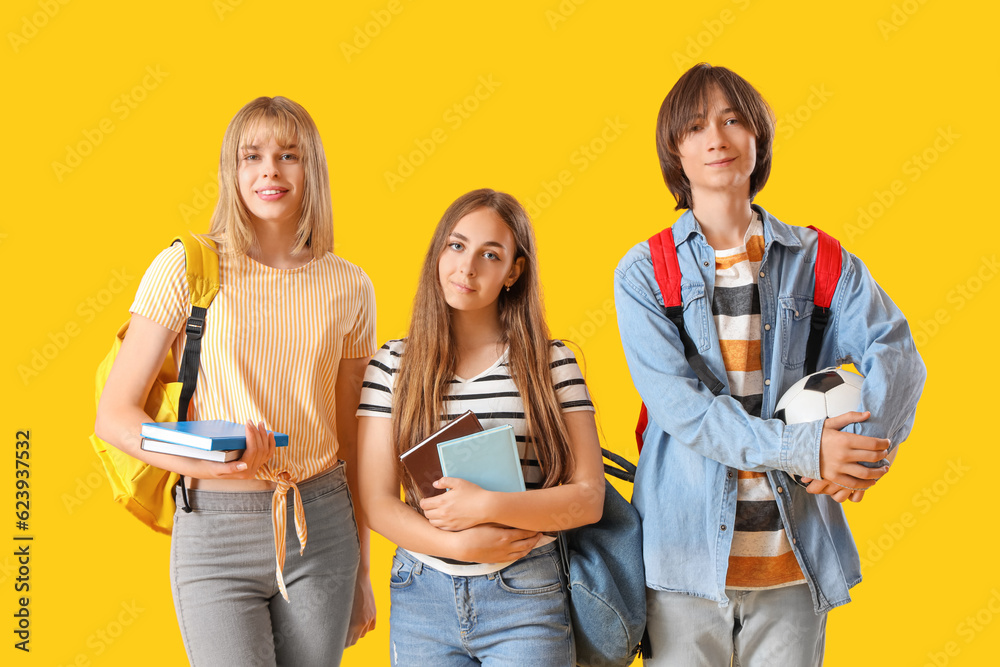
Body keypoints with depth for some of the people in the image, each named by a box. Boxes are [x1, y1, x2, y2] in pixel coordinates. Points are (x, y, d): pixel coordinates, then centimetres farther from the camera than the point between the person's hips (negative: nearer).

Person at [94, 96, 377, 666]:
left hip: (322, 530, 3)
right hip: (216, 534, -3)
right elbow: (114, 416, -4)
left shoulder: (349, 287, 5)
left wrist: (361, 571, 16)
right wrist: (206, 460, -23)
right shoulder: (186, 268, -4)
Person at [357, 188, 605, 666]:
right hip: (422, 598, 1)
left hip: (525, 602, -1)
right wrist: (459, 545, -16)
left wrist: (488, 506, -17)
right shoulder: (393, 365, 2)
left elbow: (588, 498, -5)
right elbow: (377, 503, -2)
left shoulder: (551, 363, -1)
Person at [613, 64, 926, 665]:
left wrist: (864, 451, -25)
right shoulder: (644, 273, 1)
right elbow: (675, 401, -11)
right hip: (687, 549, -1)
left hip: (796, 553, 2)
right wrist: (800, 448, -20)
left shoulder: (818, 260, 7)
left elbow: (896, 355, -6)